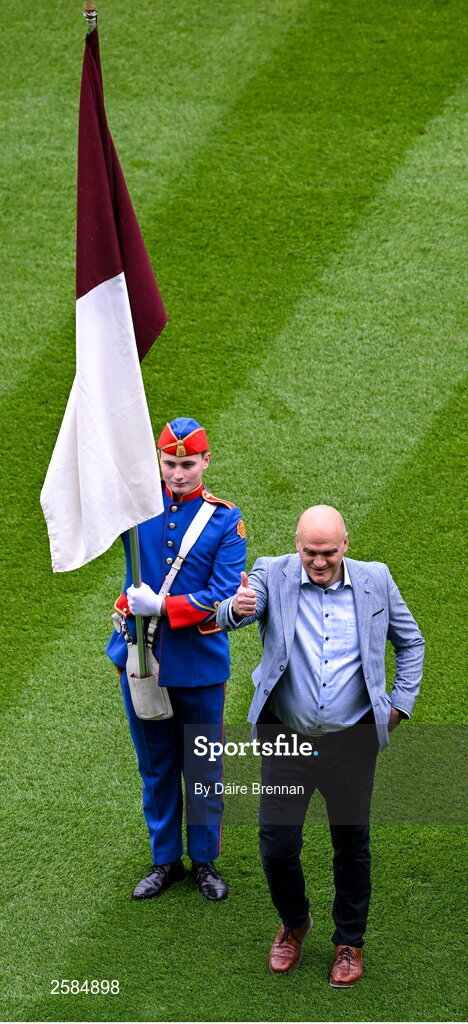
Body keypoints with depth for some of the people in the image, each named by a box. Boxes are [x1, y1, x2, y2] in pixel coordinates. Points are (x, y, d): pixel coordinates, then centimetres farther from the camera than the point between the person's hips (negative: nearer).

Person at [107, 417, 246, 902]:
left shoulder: (225, 519, -7)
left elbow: (222, 596, -14)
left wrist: (160, 606, -23)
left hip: (200, 664, -1)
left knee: (203, 768, 11)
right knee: (155, 766, 15)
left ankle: (205, 860, 29)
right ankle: (165, 860, 31)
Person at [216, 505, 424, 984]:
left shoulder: (375, 580, -1)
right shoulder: (273, 574, -6)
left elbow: (410, 642, 13)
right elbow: (226, 617, -23)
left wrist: (401, 702, 3)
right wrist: (236, 608, -46)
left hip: (351, 743, 1)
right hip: (287, 740, 0)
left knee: (352, 846, 11)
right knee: (277, 846, 3)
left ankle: (349, 941, 33)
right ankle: (294, 922, 33)